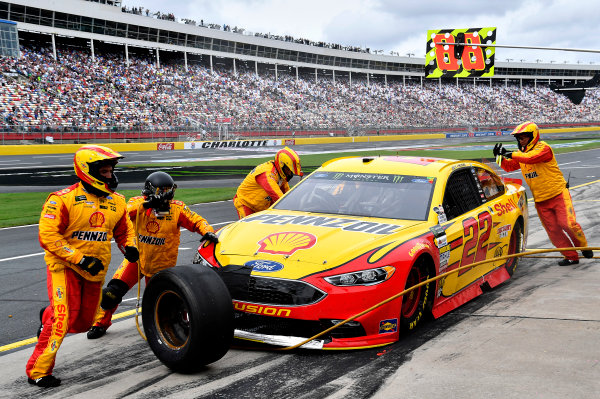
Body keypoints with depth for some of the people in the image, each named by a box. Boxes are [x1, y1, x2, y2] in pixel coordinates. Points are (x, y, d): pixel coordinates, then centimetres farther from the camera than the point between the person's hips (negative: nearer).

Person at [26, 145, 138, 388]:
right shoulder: (64, 199, -16)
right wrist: (79, 259, -24)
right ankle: (38, 371, 1)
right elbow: (47, 236, -20)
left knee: (83, 323, 12)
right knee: (64, 317, -14)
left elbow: (124, 230, 18)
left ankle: (48, 317, 43)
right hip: (65, 267, -6)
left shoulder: (117, 201, 4)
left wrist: (129, 247, -5)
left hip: (95, 271, 6)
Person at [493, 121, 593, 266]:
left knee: (568, 224, -12)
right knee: (553, 231, 3)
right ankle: (571, 256, 13)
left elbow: (530, 157, -31)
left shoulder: (543, 148, -14)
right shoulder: (521, 153, 10)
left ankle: (584, 248, 13)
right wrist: (500, 156, -9)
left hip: (558, 194, -6)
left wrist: (511, 154, -29)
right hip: (540, 200, 6)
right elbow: (509, 166, 8)